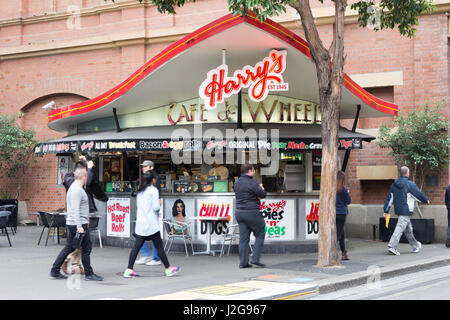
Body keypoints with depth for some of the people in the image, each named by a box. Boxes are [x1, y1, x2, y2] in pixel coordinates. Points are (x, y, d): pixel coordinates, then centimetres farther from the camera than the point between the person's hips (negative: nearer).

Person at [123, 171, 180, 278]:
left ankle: (129, 270, -1)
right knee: (159, 247, 3)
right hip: (151, 224, -6)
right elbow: (156, 207, -14)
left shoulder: (140, 191, 13)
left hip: (140, 224, 6)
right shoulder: (153, 190, -8)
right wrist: (159, 206, 8)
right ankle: (168, 269, 12)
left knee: (136, 247, 4)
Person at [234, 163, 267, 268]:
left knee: (243, 237, 8)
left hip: (239, 212, 7)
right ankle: (255, 259, 0)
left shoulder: (237, 183, 10)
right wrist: (260, 189, 13)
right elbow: (263, 195, -9)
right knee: (260, 235, 6)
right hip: (251, 212, -7)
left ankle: (243, 262, 7)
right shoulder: (252, 183, -14)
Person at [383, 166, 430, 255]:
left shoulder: (394, 185, 6)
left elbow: (389, 198, 6)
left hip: (398, 210, 8)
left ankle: (415, 246, 32)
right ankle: (392, 246, -17)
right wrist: (426, 200, 14)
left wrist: (386, 210, 7)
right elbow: (419, 195, -5)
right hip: (406, 211, -8)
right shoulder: (410, 184, -13)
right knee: (400, 228, -10)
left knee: (408, 229, 18)